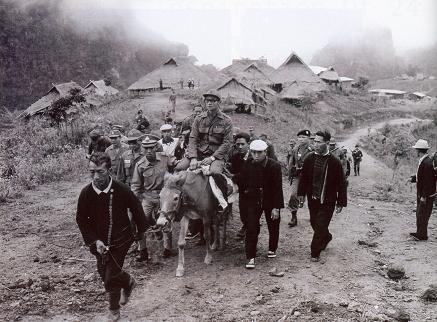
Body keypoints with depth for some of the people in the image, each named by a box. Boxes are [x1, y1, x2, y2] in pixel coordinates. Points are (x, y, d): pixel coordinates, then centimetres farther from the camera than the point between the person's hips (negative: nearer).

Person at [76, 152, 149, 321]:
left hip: (120, 241, -3)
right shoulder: (86, 193, -16)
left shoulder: (121, 190, -21)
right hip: (99, 242, 3)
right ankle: (128, 282, 48)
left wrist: (142, 230, 6)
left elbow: (136, 209, -4)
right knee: (104, 274, 16)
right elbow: (82, 220, -4)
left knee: (111, 278, -5)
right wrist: (95, 241, -14)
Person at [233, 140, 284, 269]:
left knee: (273, 227, 15)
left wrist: (276, 207, -16)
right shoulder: (247, 164, -6)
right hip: (253, 200, 1)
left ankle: (272, 249, 40)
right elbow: (241, 180, 7)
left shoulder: (274, 166, -16)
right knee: (251, 229, -6)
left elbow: (278, 188, -15)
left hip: (270, 201, -1)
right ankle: (250, 258, 0)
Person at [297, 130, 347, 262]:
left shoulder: (334, 162, -12)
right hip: (312, 199, 4)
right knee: (314, 223, 16)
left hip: (327, 202, -4)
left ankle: (315, 253, 9)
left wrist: (341, 203, -5)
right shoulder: (309, 159, -2)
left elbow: (341, 184, -6)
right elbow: (304, 177, 10)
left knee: (321, 226, -4)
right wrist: (301, 193, 10)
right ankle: (326, 237, 46)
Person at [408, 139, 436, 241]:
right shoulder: (423, 161, 7)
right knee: (419, 214, 18)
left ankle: (422, 235, 9)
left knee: (422, 215, -1)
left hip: (426, 195, -10)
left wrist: (424, 196, -22)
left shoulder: (427, 163, -23)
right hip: (422, 194, 10)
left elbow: (428, 181, -24)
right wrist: (413, 178, 6)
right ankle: (419, 232, 29)